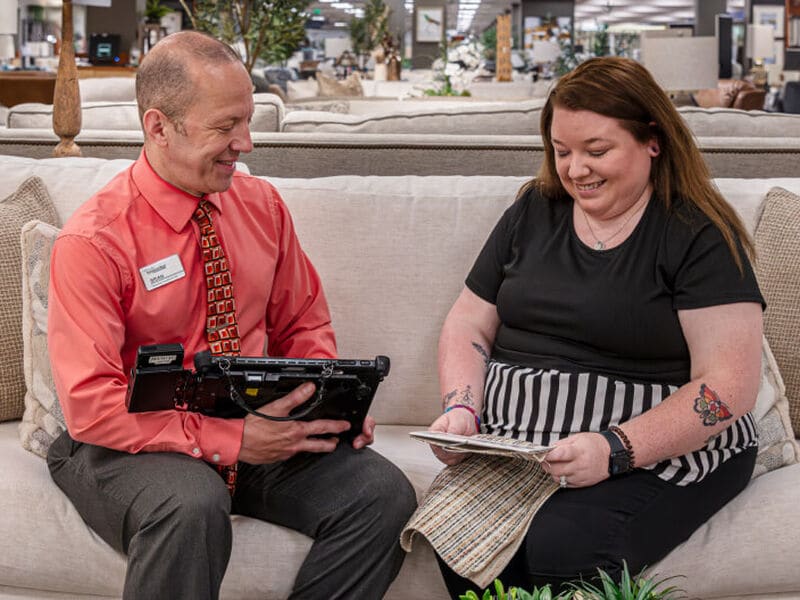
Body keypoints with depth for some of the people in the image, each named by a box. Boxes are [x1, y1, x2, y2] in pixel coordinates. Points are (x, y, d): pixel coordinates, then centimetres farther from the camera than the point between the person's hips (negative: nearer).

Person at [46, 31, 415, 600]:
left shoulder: (263, 204, 4)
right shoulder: (92, 241, -14)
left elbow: (304, 325, 15)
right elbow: (90, 404, -18)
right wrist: (228, 441, -25)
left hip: (259, 423, 5)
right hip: (138, 442, -5)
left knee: (383, 492, -19)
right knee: (192, 509, -38)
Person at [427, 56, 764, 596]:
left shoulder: (699, 234, -3)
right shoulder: (533, 212, 13)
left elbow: (730, 384, -11)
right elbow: (468, 327, 16)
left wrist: (616, 449, -23)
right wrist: (460, 409, -5)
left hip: (659, 450, -4)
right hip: (513, 443, 4)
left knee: (557, 552, -32)